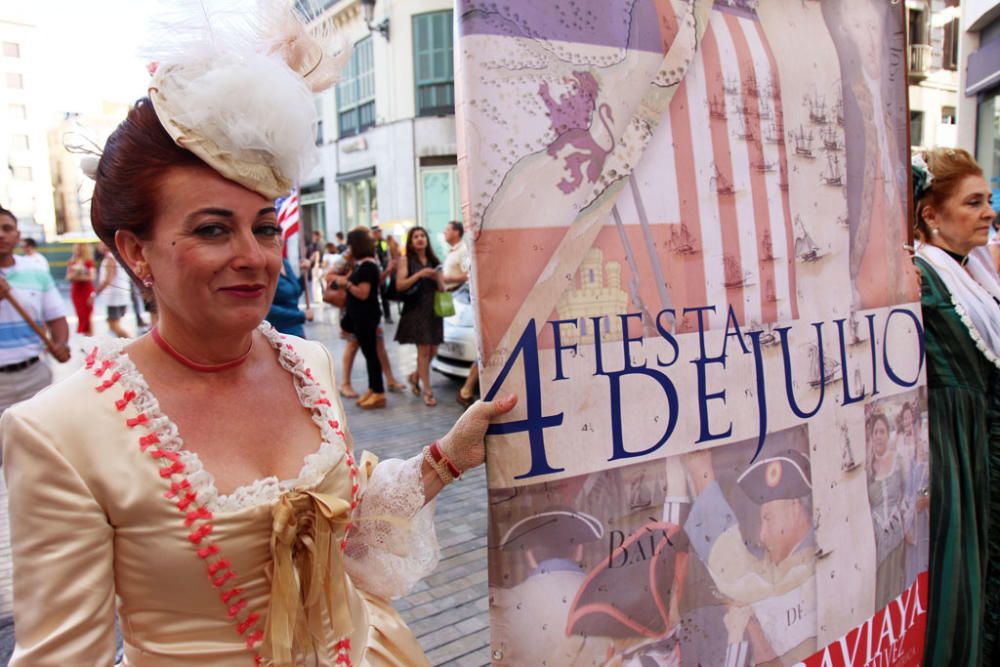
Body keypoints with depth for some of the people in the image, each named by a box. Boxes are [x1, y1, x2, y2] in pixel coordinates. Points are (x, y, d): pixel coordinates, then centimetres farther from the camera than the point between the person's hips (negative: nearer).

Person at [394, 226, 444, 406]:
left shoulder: (434, 261, 12)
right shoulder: (406, 261, 1)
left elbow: (441, 289, 14)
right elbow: (399, 286, -10)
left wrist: (437, 279, -8)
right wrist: (419, 274, -18)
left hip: (434, 309, 5)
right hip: (415, 309, -5)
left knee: (433, 350, 7)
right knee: (424, 350, -8)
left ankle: (415, 376, 33)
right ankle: (427, 391, -2)